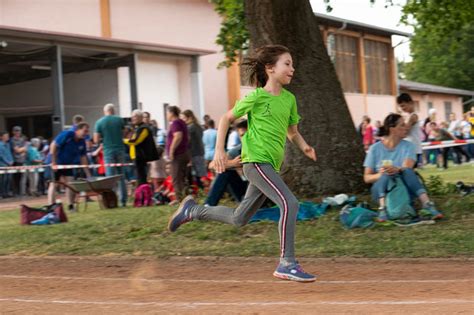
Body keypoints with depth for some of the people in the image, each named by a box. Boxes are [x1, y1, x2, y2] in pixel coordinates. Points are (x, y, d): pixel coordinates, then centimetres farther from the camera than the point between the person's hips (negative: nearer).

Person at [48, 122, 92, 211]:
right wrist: (53, 163, -23)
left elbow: (83, 158, 5)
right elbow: (53, 146, -22)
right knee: (53, 183, -6)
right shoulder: (67, 134, -21)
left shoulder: (82, 142, -1)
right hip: (55, 164, -6)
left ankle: (71, 206, 7)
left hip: (68, 164, 6)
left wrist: (88, 174, 1)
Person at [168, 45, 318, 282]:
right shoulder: (256, 97, -7)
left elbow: (292, 131, 22)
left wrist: (304, 146, 1)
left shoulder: (289, 99, 11)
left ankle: (192, 210, 33)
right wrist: (219, 150, -3)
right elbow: (227, 119, 4)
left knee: (239, 219, 15)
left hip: (271, 165, 8)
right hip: (256, 161, -8)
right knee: (289, 203, -22)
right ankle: (287, 264, -17)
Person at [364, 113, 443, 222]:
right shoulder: (375, 149, 1)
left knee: (408, 172, -30)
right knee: (386, 174, -32)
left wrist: (397, 170, -40)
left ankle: (427, 205, -42)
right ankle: (382, 209, -47)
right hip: (381, 191, -1)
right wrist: (380, 175, -23)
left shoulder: (408, 146, 3)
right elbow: (367, 178, -2)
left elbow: (407, 168, -16)